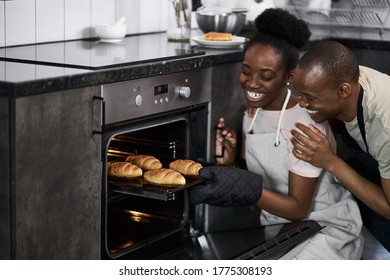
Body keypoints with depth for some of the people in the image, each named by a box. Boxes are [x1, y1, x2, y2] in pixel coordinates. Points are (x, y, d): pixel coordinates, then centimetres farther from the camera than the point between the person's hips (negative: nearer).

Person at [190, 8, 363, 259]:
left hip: (327, 228, -6)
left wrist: (245, 189, -38)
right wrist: (228, 162, -13)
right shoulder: (251, 118, 1)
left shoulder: (306, 123, -21)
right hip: (276, 226, 6)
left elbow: (298, 208, -23)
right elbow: (257, 184, 4)